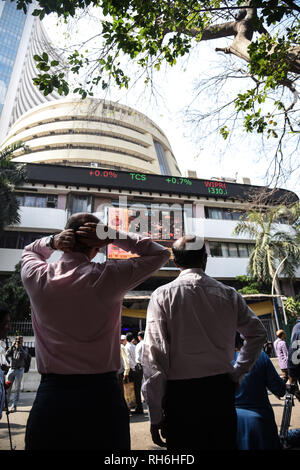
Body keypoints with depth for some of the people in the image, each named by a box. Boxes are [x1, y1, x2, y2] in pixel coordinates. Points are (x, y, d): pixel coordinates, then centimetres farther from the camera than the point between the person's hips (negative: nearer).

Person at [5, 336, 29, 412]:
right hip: (11, 369, 2)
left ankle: (14, 406, 5)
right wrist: (12, 346, -12)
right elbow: (7, 355, -5)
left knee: (17, 389, -1)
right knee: (7, 387, 3)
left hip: (19, 370, -2)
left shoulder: (24, 349, 5)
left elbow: (24, 355, -14)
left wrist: (20, 347, -14)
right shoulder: (12, 349, 11)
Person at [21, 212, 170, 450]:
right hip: (101, 395, -2)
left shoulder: (36, 277, -6)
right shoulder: (107, 277, -14)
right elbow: (160, 254, 0)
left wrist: (51, 241, 0)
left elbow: (29, 251, 21)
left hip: (50, 396, 3)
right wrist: (114, 235, -7)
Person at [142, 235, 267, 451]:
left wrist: (155, 415, -6)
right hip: (222, 390, 3)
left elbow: (154, 355, -12)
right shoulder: (228, 294, 1)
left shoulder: (163, 295, -8)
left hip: (180, 393, -3)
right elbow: (258, 333, 11)